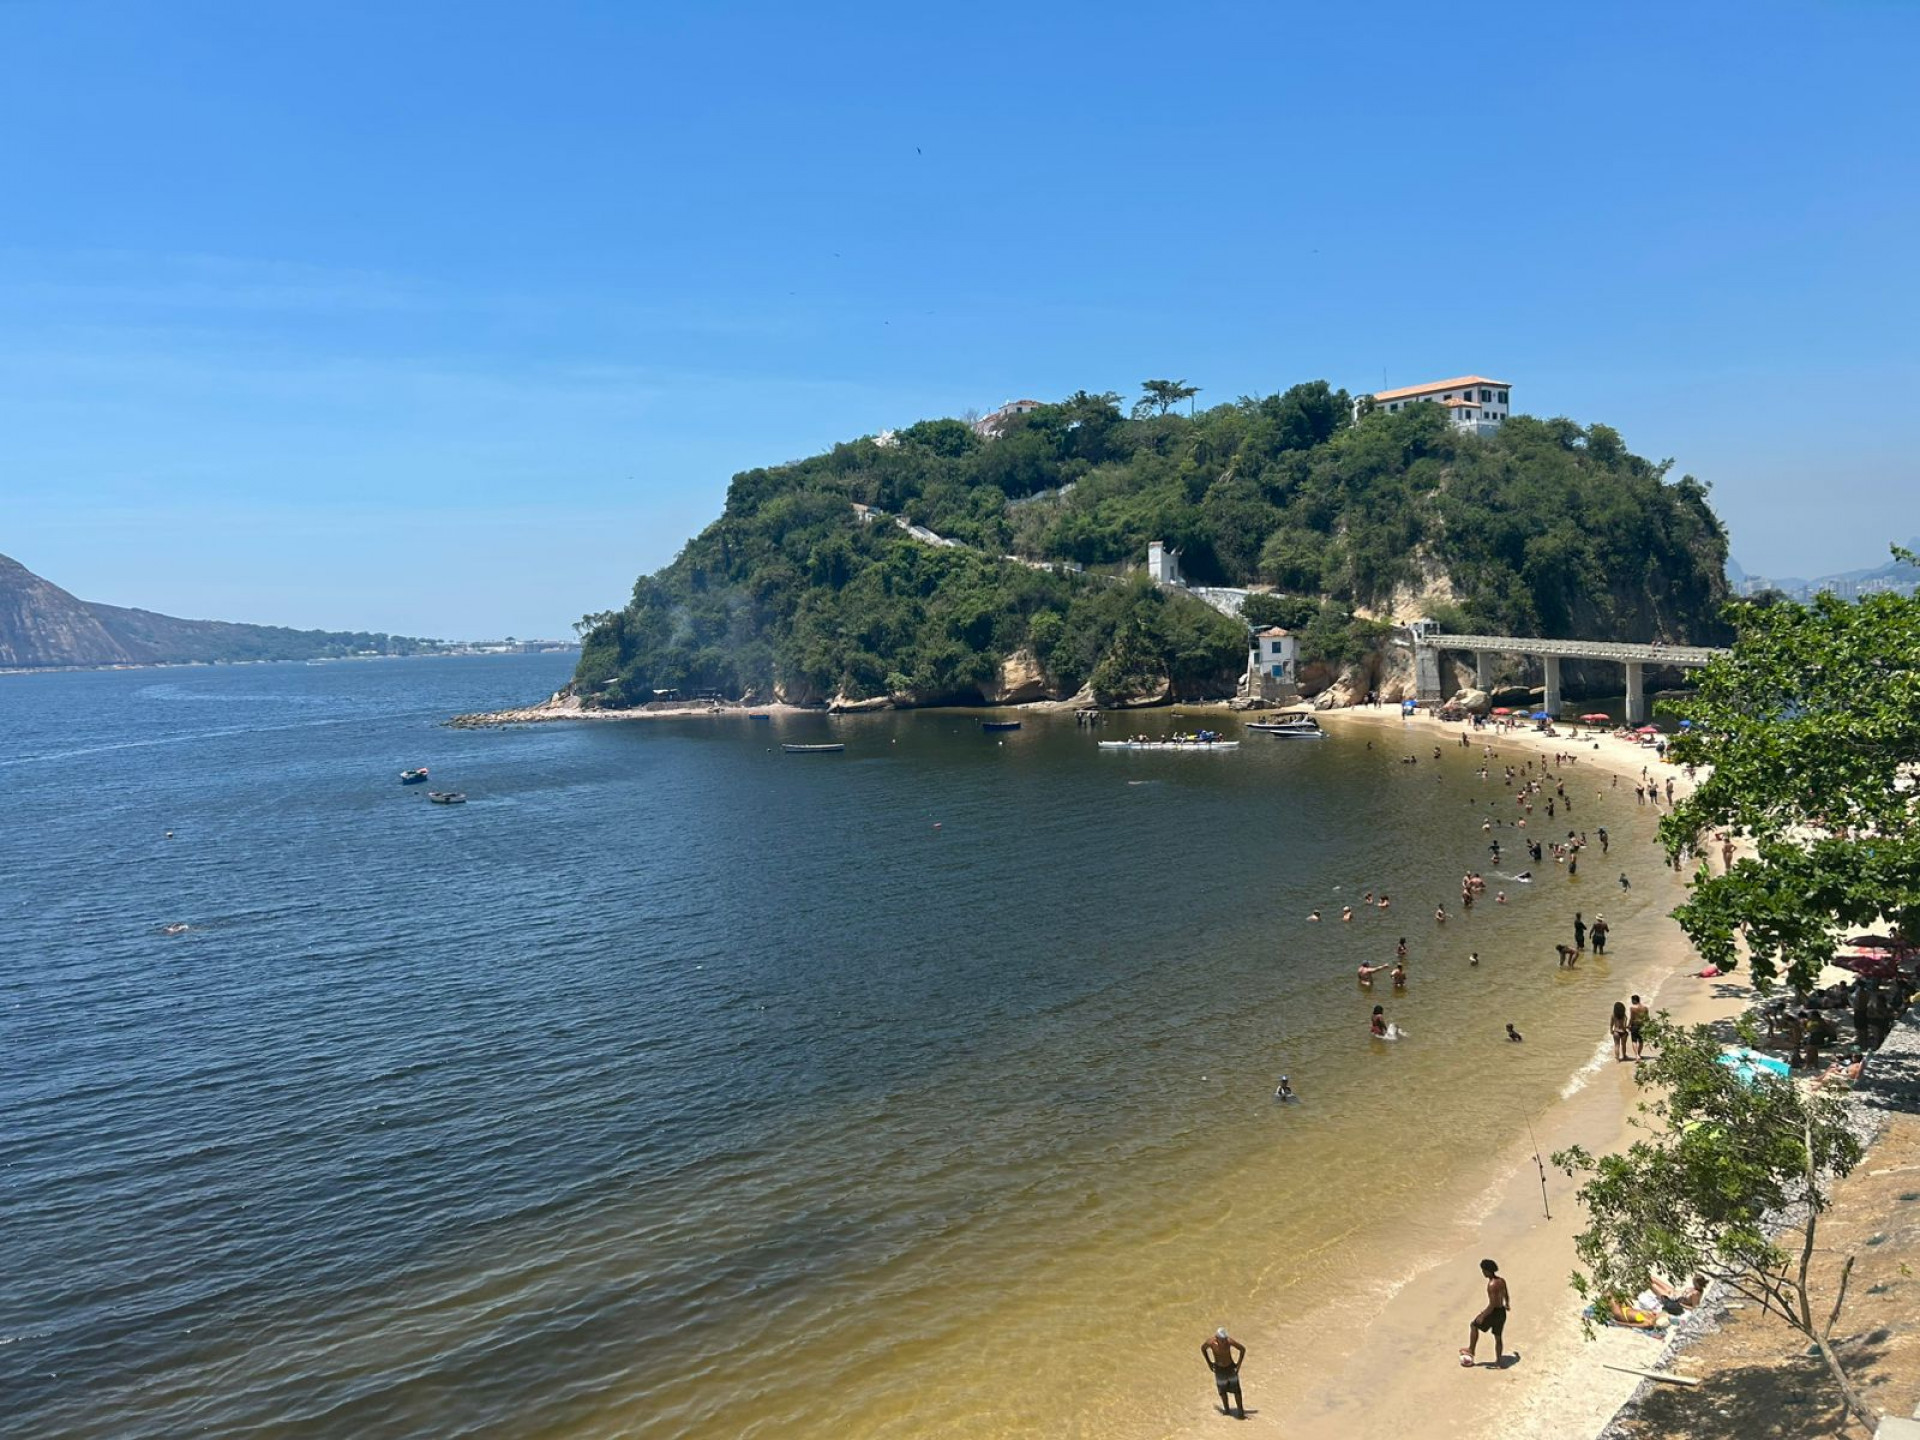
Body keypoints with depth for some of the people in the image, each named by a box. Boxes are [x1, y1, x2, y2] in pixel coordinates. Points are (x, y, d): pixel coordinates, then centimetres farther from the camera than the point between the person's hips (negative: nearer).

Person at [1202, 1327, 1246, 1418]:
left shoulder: (1229, 1341, -29)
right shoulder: (1210, 1341, -27)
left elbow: (1243, 1349, -13)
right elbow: (1203, 1348, -3)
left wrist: (1238, 1364, -9)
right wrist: (1209, 1363, 0)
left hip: (1231, 1367, -1)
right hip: (1219, 1369, 1)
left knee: (1236, 1390, 2)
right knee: (1222, 1390, 16)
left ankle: (1241, 1411, 20)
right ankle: (1226, 1409, 39)